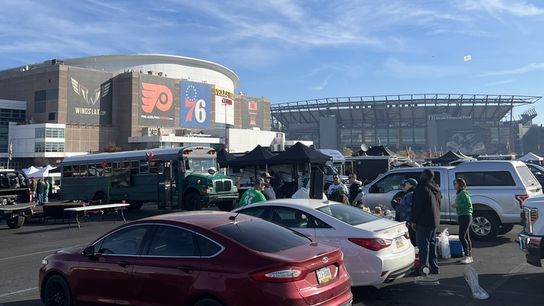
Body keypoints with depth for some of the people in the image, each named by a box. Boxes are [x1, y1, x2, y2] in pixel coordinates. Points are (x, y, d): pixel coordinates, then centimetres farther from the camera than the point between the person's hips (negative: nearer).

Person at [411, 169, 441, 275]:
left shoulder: (423, 188, -16)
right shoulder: (436, 189, 13)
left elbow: (417, 206, -17)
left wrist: (413, 220, -13)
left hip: (424, 222, -9)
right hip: (434, 221, 9)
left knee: (423, 244, -6)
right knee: (432, 244, 15)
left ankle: (423, 268, -7)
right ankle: (434, 267, 20)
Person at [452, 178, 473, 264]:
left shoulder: (463, 193, -13)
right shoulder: (459, 193, 16)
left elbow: (469, 204, -19)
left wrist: (457, 205, -17)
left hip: (465, 216, -10)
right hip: (462, 216, 10)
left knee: (462, 236, -13)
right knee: (466, 237, 11)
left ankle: (467, 256, -11)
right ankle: (470, 257, 15)